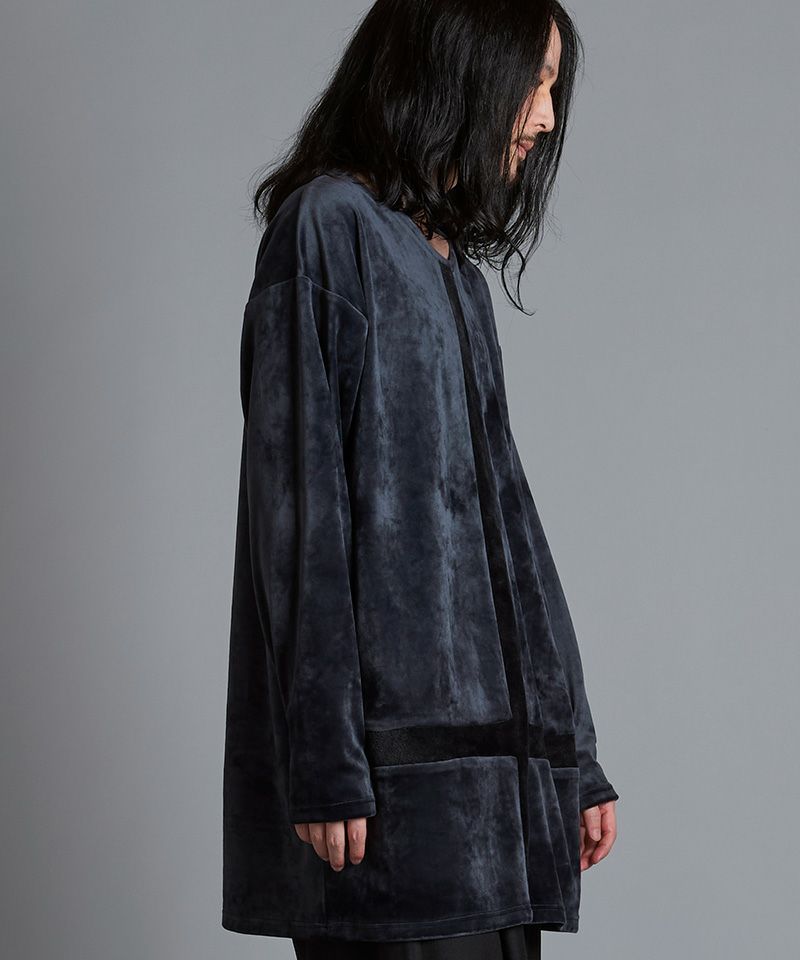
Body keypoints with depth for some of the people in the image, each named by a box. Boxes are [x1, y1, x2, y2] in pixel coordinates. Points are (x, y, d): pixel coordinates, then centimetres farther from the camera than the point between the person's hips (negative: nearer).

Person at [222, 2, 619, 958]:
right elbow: (299, 505, -11)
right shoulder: (328, 226, -2)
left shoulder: (459, 278, 22)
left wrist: (572, 760, 18)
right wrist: (325, 761, -17)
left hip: (493, 756, 8)